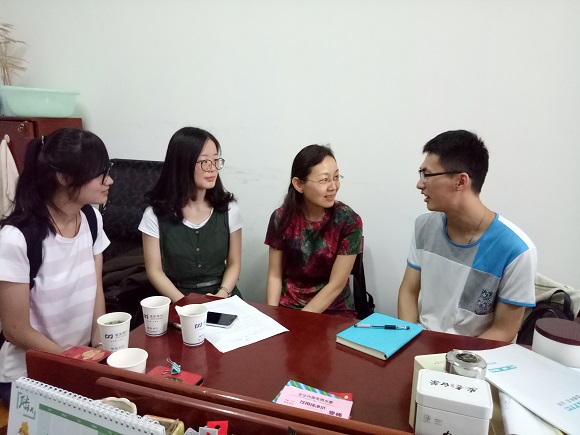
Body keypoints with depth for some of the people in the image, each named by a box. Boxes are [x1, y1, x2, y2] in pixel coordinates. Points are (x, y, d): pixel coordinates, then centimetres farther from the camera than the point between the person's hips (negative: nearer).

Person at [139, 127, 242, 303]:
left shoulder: (229, 208, 0)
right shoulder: (156, 214, -6)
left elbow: (234, 263, 4)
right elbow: (155, 271, -3)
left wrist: (221, 296, -13)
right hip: (177, 301, -1)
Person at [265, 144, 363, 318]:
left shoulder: (349, 221, -13)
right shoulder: (281, 218, -6)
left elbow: (336, 285, -12)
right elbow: (275, 275, 1)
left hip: (333, 312, -1)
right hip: (287, 307, 2)